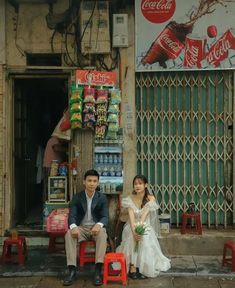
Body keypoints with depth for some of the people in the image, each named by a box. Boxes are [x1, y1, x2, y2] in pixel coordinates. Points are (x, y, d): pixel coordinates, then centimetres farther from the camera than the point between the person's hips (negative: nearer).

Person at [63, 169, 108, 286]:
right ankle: (72, 270, -30)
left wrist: (98, 225, -33)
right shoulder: (76, 197, 0)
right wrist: (73, 226, -33)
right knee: (69, 234, -31)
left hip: (96, 227, -1)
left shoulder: (102, 198, 0)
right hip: (81, 227, 1)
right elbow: (72, 215, -8)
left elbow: (105, 217, -7)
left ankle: (98, 270, -35)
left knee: (102, 233, -35)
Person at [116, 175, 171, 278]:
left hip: (145, 227, 0)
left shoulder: (150, 198, -6)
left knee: (145, 238, -32)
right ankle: (132, 267, -28)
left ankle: (142, 268, -22)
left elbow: (144, 215, -20)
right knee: (132, 237, -32)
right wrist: (134, 231, -33)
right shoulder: (130, 199, -3)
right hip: (132, 227, 1)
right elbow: (131, 216, -17)